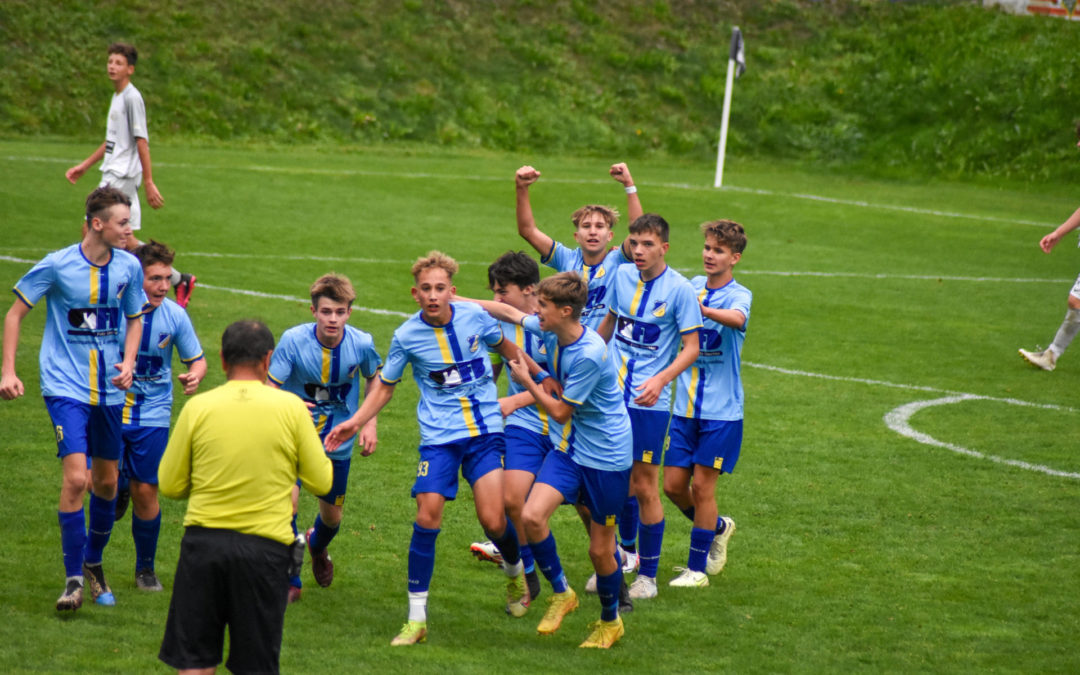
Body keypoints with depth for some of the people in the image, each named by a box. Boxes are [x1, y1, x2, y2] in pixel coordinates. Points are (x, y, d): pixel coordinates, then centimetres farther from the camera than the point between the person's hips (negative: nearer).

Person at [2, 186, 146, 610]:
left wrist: (128, 362, -2)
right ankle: (74, 580, -9)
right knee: (75, 477, -17)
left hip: (108, 390, 5)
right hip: (65, 387, -5)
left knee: (106, 481, 12)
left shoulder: (128, 267, 0)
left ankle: (93, 563, 34)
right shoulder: (57, 266, -12)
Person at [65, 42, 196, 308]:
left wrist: (149, 182, -19)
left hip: (122, 176, -9)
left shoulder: (132, 98, -13)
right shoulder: (118, 97, 16)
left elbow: (142, 142, -17)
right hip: (113, 175, 9)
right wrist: (84, 166, 28)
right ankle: (178, 281, 12)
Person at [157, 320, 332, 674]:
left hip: (203, 541, 1)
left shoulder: (197, 407, -1)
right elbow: (321, 482, 4)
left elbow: (170, 486, 4)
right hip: (265, 547, 0)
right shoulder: (290, 407, -3)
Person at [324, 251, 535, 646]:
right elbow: (385, 386, 10)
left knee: (493, 520, -9)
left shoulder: (475, 317, -4)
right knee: (427, 517, -12)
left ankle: (515, 573, 27)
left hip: (486, 431, 0)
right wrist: (356, 422, -2)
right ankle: (416, 618, -3)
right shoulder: (407, 336, -6)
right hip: (439, 436, 0)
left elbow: (505, 347, 17)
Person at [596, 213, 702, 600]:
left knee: (644, 487, 0)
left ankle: (648, 575, 12)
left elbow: (691, 348, -9)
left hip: (649, 402, -4)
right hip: (610, 394, 4)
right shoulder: (622, 276, 4)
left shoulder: (680, 290, -10)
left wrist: (661, 380, -22)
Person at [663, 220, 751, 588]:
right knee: (673, 485, 6)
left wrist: (694, 307, -53)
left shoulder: (739, 295, -11)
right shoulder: (693, 286, 7)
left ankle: (697, 567, 10)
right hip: (685, 407, 5)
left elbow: (736, 318, -37)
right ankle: (718, 527, 33)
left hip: (721, 411, -5)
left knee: (701, 486, -3)